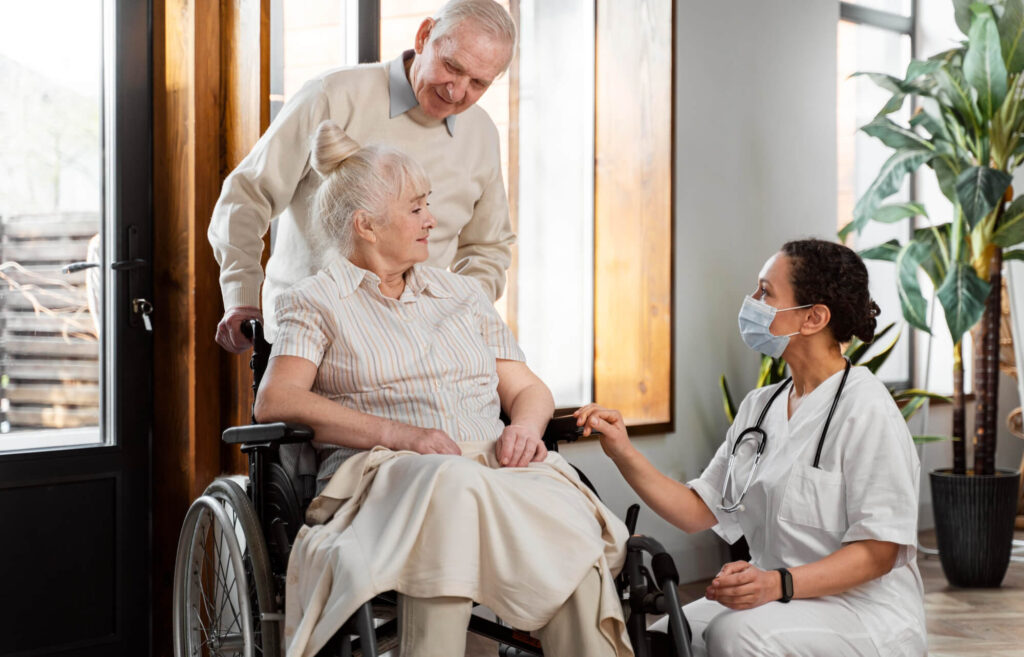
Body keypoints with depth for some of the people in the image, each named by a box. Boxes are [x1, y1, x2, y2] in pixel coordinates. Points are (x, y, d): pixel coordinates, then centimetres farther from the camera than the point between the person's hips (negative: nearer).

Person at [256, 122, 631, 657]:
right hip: (385, 472, -4)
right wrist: (399, 434, -16)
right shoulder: (316, 301, 12)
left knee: (573, 525, -31)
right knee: (450, 483, -40)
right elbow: (275, 400, -5)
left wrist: (524, 426, -2)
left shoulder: (463, 295, 28)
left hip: (495, 468, 4)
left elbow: (529, 389, 25)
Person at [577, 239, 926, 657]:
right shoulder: (759, 407, 11)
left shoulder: (865, 409, -13)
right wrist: (624, 454, -5)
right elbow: (699, 511, 7)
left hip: (860, 611, -6)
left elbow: (878, 551, -16)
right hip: (780, 604, 6)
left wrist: (779, 584, -29)